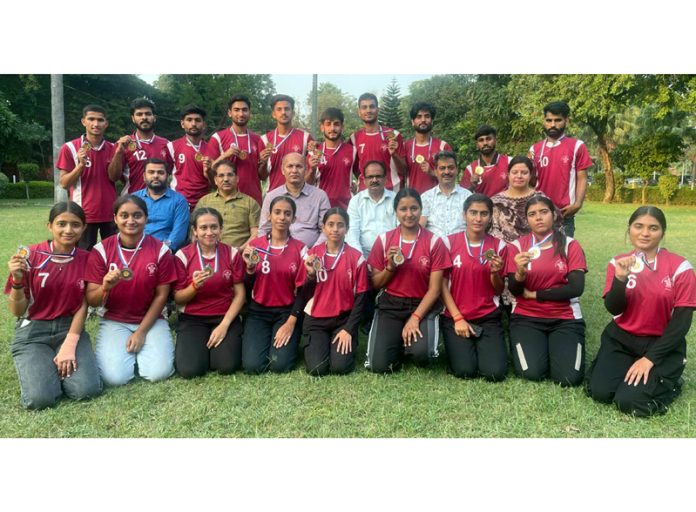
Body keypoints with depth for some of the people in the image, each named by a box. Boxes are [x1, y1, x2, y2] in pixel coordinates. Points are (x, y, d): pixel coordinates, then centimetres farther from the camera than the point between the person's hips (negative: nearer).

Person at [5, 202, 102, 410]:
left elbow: (83, 305, 0)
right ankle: (37, 366, 10)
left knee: (87, 389, -21)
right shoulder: (31, 255, -8)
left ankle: (61, 364, 10)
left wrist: (70, 343, -13)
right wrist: (17, 281, -23)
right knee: (40, 397, -23)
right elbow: (17, 311, -4)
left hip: (71, 328, 1)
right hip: (32, 331, -1)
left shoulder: (86, 259, -1)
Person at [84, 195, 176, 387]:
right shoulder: (101, 250, -7)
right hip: (114, 321, 0)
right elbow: (91, 301, -6)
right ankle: (130, 351, 13)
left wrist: (142, 331, -9)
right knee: (114, 377, -21)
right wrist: (105, 287, -29)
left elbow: (161, 295, -4)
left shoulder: (160, 250, -8)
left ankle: (141, 350, 13)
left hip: (151, 320, 0)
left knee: (159, 372, -19)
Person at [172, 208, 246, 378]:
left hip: (226, 317, 1)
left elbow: (239, 294, -1)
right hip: (192, 319, 0)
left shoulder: (232, 253, -1)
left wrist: (224, 324, -12)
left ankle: (215, 344, 12)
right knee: (189, 369, -21)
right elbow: (178, 299, -1)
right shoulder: (183, 255, -5)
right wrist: (194, 286, -22)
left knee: (228, 365, -21)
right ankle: (192, 346, 13)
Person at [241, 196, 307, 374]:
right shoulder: (254, 245, -1)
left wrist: (291, 322, -9)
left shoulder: (300, 248, -4)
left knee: (280, 365, -18)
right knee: (252, 365, -16)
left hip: (288, 311, -1)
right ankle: (264, 339, 16)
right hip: (258, 311, 1)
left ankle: (291, 340, 14)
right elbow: (247, 288, 2)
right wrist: (250, 267, -17)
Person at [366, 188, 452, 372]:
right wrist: (390, 267, -13)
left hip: (423, 305, -1)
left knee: (421, 354, -29)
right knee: (379, 365, -16)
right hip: (390, 305, 1)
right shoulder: (384, 239, 0)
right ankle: (398, 342, 17)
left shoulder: (434, 241, -5)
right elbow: (375, 284, 6)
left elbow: (434, 288, -5)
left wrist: (415, 318, -16)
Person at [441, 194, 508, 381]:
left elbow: (499, 291, 6)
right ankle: (458, 346, 16)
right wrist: (458, 318, -8)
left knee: (495, 372, -15)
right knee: (465, 371, -17)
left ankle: (484, 347, 17)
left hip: (489, 318, 2)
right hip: (455, 317, -1)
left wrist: (495, 273, -15)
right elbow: (443, 285, -2)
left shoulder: (498, 246, 2)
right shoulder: (450, 242, -3)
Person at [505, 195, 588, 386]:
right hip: (526, 317, 0)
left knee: (570, 377, -17)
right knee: (532, 372, -21)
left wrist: (534, 294, -9)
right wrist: (520, 273, -27)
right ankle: (534, 346, 13)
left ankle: (554, 347, 15)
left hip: (565, 318, 1)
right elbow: (514, 291, -5)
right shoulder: (517, 246, 0)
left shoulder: (570, 245, 0)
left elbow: (576, 288, -10)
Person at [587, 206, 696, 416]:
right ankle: (625, 368, 14)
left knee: (630, 402, -18)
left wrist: (650, 358, -14)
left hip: (662, 344, -2)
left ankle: (669, 382, 11)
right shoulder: (619, 263, -1)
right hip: (621, 339, 3)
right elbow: (613, 309, -8)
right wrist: (620, 278, -26)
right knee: (600, 391, -16)